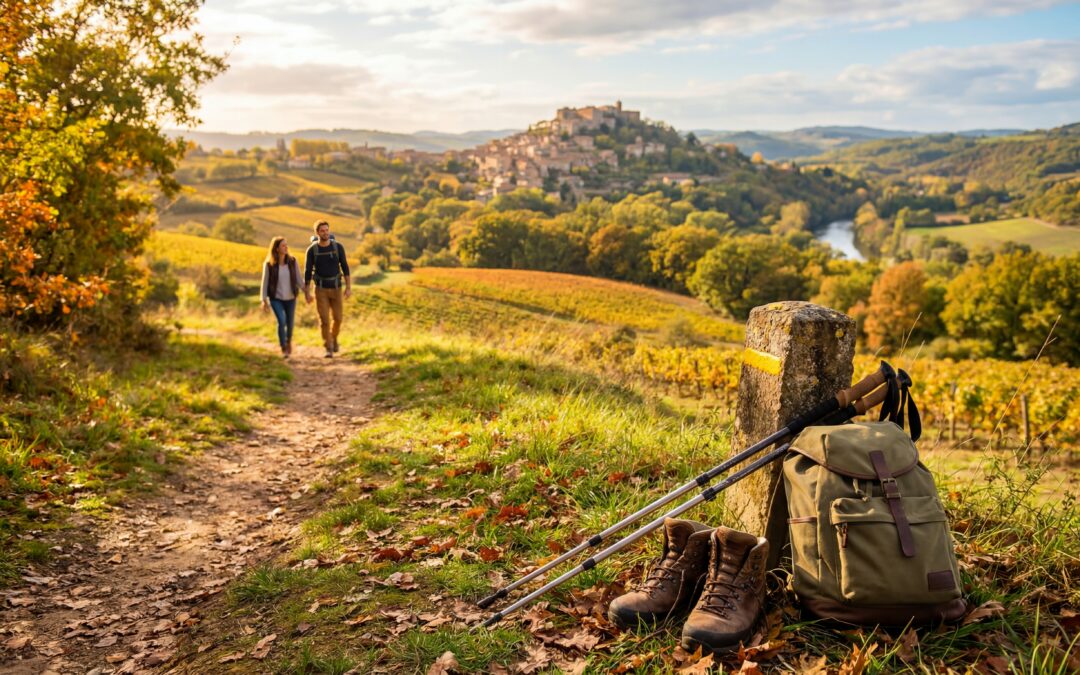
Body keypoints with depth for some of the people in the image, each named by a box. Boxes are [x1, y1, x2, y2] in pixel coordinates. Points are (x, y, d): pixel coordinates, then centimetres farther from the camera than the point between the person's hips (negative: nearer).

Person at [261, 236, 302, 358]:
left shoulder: (293, 262, -7)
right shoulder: (269, 264, -11)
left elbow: (299, 279, -3)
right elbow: (265, 282, -7)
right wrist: (264, 300, -11)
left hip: (290, 298, 2)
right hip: (276, 298, -2)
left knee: (289, 322, 12)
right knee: (281, 321, -18)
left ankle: (289, 341, 45)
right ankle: (283, 348, -2)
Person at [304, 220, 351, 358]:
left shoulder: (338, 247, -7)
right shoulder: (311, 250, -9)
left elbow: (345, 267, -2)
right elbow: (307, 272, -5)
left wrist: (349, 287, -7)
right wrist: (307, 293, -6)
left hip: (336, 288, 2)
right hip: (321, 289, -2)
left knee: (337, 318, 7)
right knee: (324, 320, -6)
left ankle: (334, 338, 39)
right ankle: (329, 349, 5)